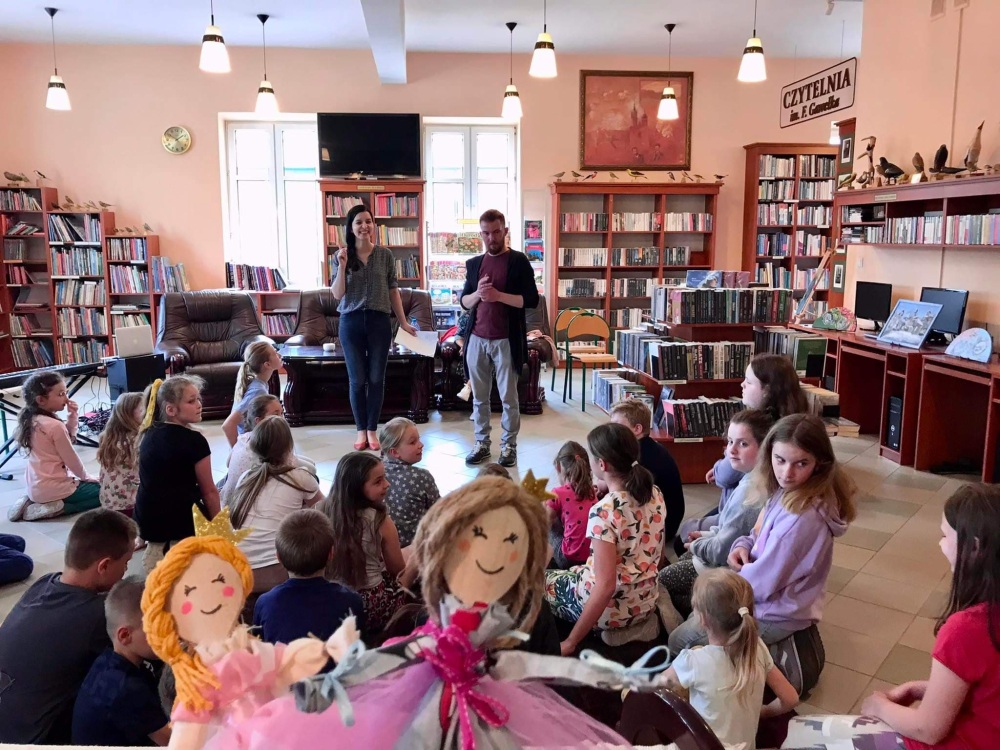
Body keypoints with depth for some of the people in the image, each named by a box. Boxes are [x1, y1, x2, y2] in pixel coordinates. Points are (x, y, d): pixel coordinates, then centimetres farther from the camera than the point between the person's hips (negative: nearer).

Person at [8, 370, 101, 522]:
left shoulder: (32, 421, 4)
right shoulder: (55, 426, -22)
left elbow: (67, 439, 10)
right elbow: (71, 459, -13)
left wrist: (72, 417, -2)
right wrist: (87, 477, 2)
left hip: (35, 487, 8)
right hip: (52, 488, -8)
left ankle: (33, 502, 13)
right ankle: (55, 508, -9)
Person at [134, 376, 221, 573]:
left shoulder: (148, 435, 7)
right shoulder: (194, 440, -12)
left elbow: (154, 482, 15)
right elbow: (208, 491, -4)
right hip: (182, 520, -6)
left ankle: (157, 548, 11)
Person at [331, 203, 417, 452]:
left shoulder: (385, 255, 2)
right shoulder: (342, 256, 1)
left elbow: (393, 290, 6)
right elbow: (338, 294, -3)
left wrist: (403, 322, 4)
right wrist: (342, 266, -16)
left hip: (379, 321, 0)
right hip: (351, 322, 0)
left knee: (376, 378, 6)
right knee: (357, 380, 5)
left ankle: (372, 430, 18)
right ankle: (361, 430, 18)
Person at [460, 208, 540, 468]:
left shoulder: (518, 261, -3)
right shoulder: (473, 263, 11)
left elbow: (531, 300, -9)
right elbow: (464, 302, 13)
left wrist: (498, 295, -19)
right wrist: (478, 294, -9)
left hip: (506, 341, -4)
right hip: (477, 339, 4)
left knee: (509, 397, 4)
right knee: (479, 397, 11)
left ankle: (509, 445, 15)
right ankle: (482, 443, 22)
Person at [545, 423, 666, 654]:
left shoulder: (603, 512, -28)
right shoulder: (654, 493, -6)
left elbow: (606, 585, -28)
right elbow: (655, 555, 5)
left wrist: (571, 641, -20)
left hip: (610, 610, -7)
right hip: (647, 601, 7)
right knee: (575, 571, 30)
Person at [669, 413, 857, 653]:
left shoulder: (800, 518, -33)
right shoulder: (789, 491, -5)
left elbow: (762, 582, -26)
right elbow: (764, 534, 12)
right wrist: (743, 545, -10)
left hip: (775, 615, -9)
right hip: (770, 602, 9)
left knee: (679, 641, 4)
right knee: (695, 614, 24)